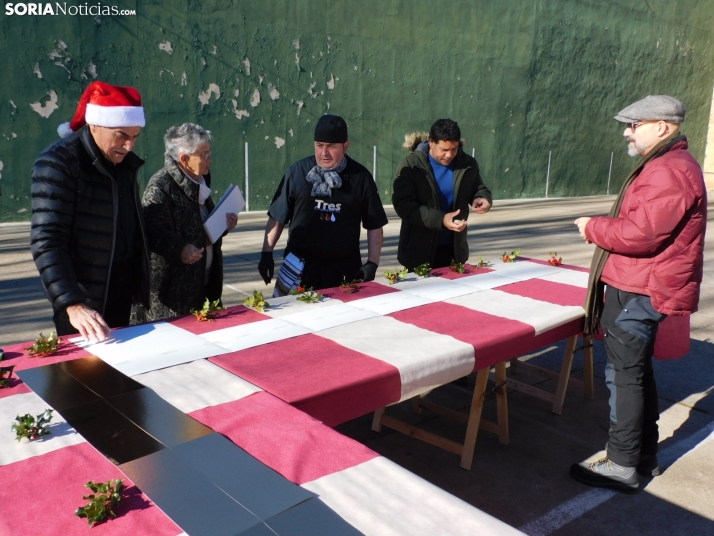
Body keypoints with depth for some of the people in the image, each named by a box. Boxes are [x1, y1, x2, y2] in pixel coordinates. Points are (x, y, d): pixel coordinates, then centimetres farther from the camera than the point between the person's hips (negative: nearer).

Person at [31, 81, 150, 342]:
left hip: (123, 296, 7)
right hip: (84, 302, -6)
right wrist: (73, 305, -34)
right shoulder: (58, 164, -18)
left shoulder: (124, 160, 5)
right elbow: (47, 242, -25)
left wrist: (139, 282, 15)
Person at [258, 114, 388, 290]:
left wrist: (372, 263, -5)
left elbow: (374, 226, 3)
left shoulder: (360, 177, 0)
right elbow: (277, 217, 4)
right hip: (299, 267, 0)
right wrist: (267, 254, -1)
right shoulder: (297, 171, 0)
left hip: (344, 271, 0)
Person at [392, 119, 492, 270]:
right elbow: (403, 205, -19)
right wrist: (441, 219, -29)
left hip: (454, 248, 4)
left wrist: (483, 198, -11)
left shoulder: (468, 164, 0)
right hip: (419, 250, -3)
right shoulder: (411, 165, -11)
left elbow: (479, 189, 16)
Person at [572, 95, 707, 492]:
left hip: (640, 294, -11)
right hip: (638, 289, 11)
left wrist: (593, 229, -13)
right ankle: (645, 455, 31)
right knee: (636, 372, 18)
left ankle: (622, 466, 6)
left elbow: (641, 234, -27)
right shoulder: (662, 166, 18)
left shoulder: (669, 172, -19)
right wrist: (602, 227, 7)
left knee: (625, 374, -4)